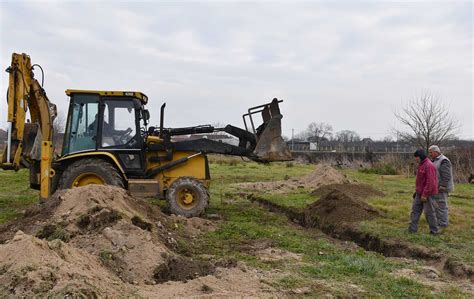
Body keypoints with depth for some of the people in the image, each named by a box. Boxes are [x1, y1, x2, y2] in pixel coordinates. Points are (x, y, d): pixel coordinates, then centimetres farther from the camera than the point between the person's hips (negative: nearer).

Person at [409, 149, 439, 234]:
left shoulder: (429, 166, -20)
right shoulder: (421, 165, 13)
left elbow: (430, 182, -25)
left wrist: (425, 194, -24)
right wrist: (417, 191, 20)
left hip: (427, 194, -10)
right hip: (420, 193, 10)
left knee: (429, 212, 0)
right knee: (415, 210, 10)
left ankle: (434, 231, 13)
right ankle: (412, 229, 15)